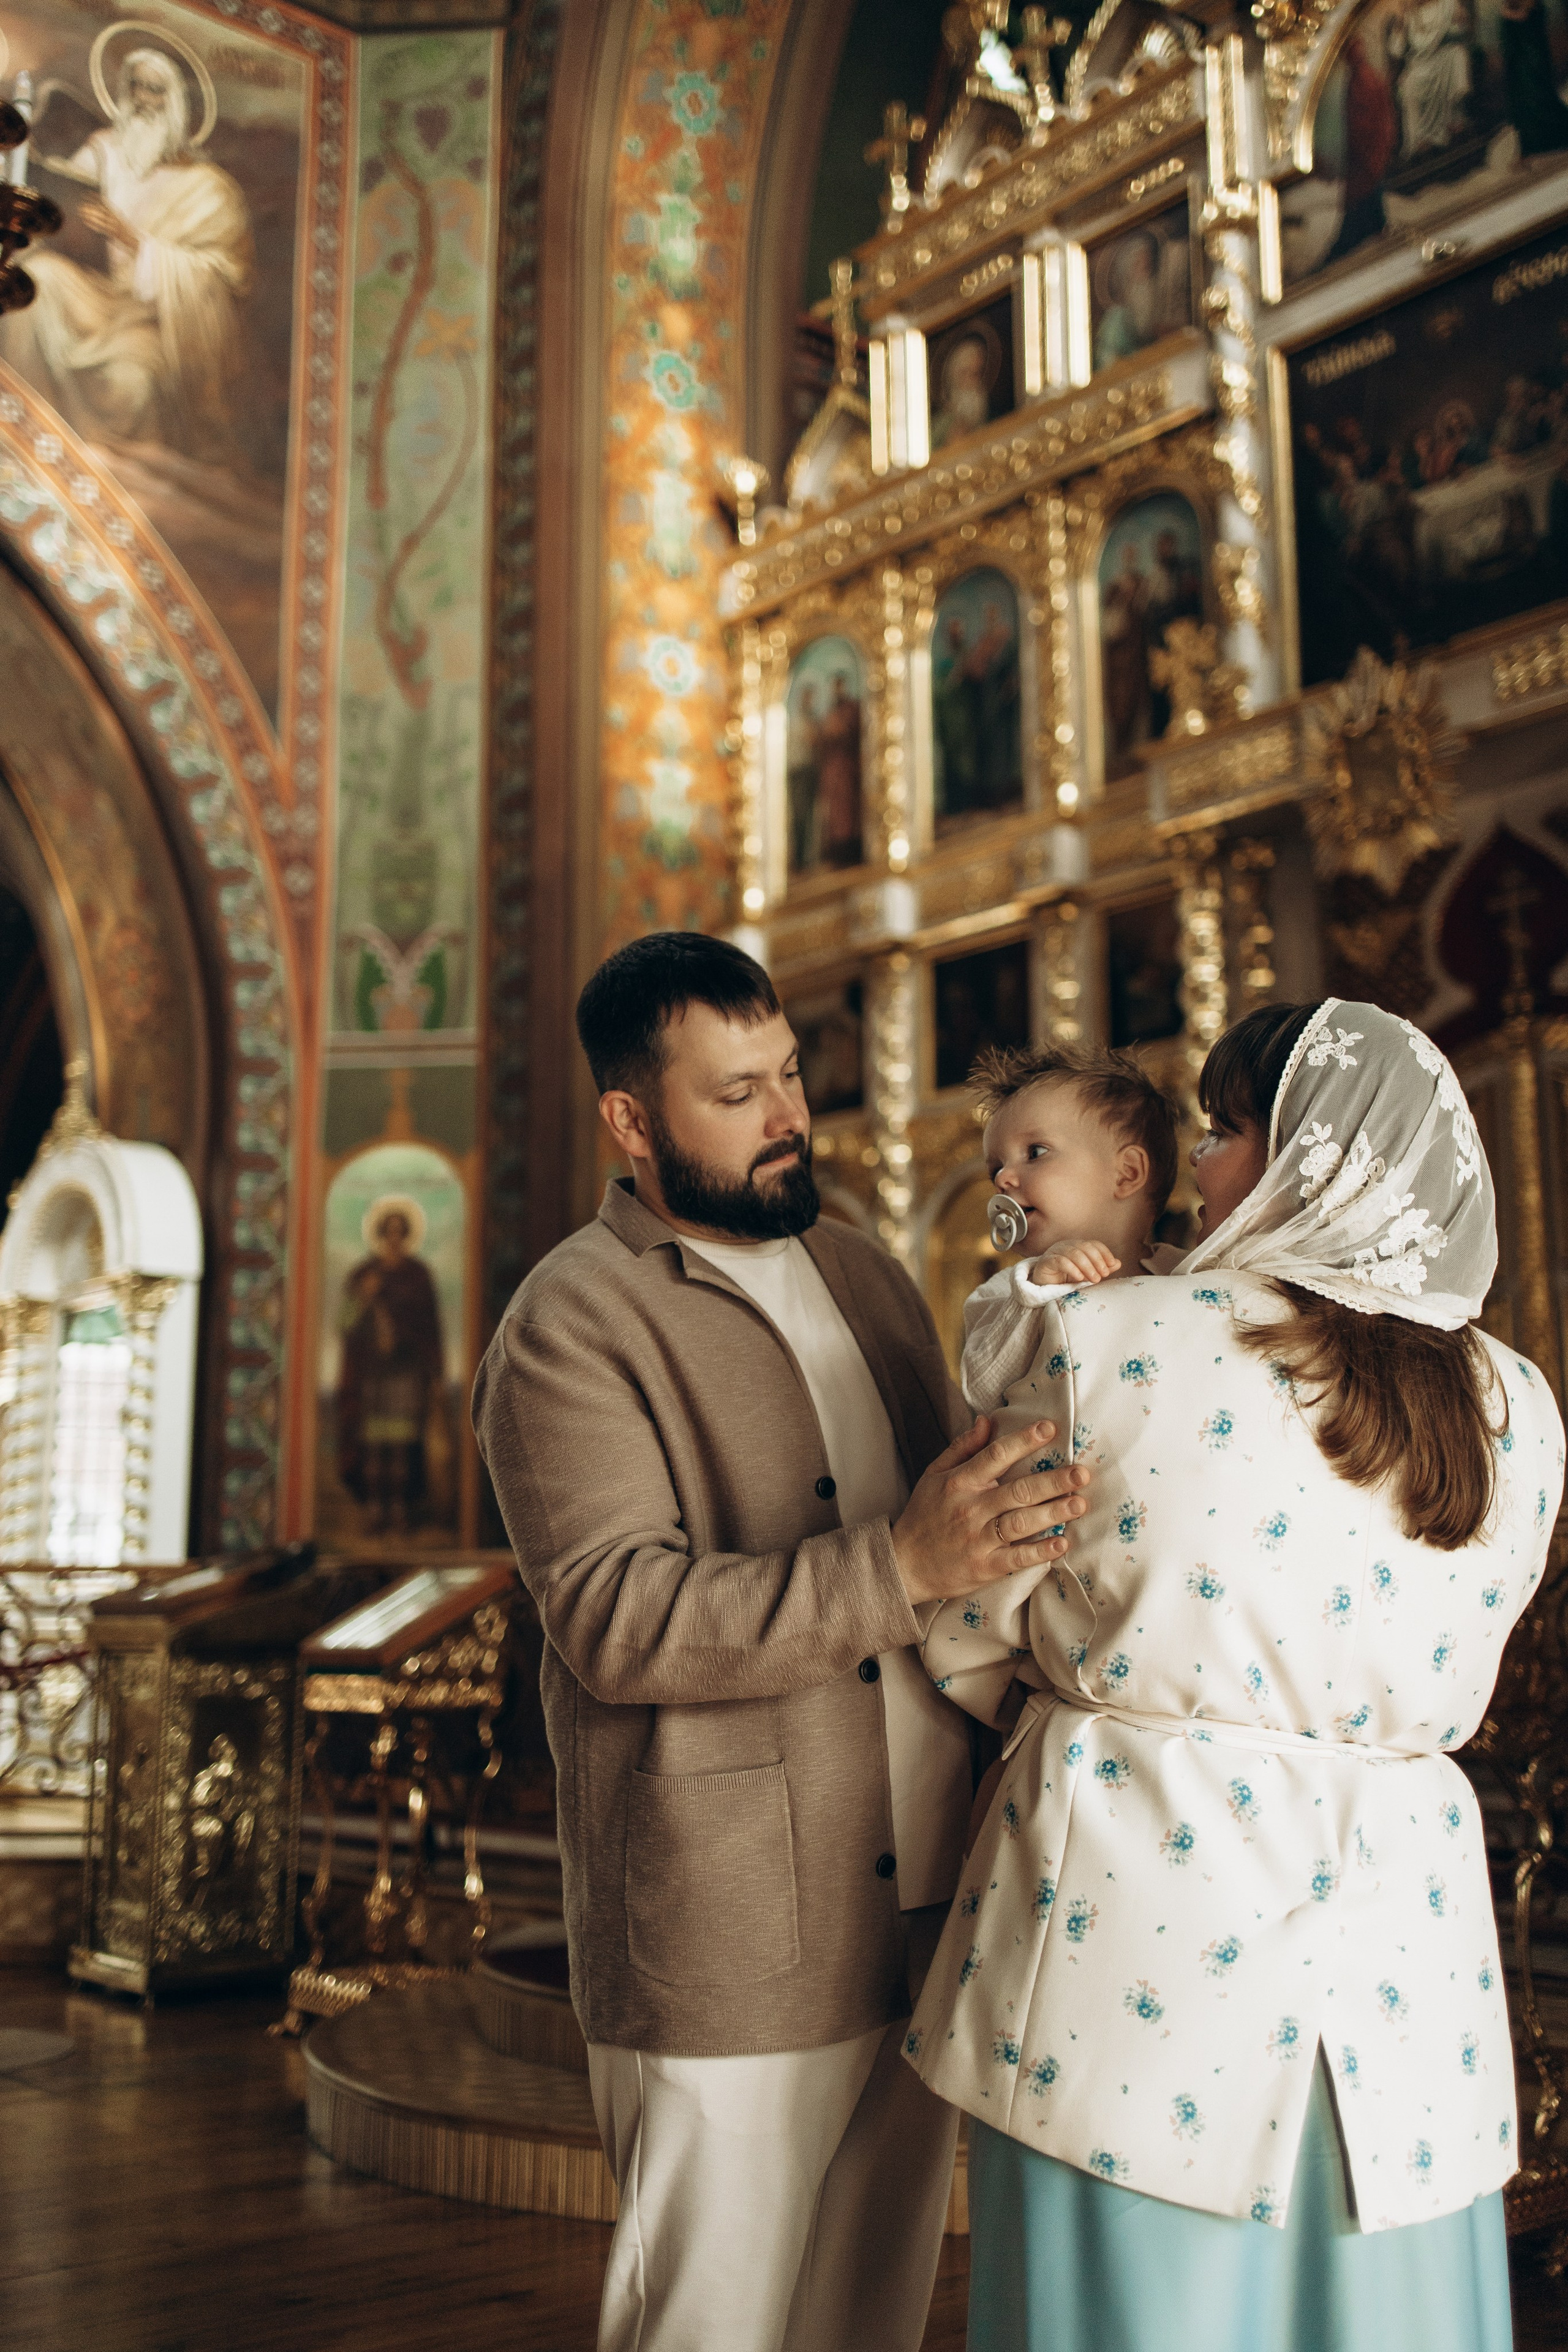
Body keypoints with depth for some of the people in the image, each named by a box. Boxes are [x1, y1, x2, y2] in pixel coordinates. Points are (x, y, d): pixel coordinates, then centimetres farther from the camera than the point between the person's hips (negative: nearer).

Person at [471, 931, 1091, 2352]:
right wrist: (898, 1568, -31)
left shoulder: (866, 1276, 14)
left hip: (922, 1915, 7)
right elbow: (618, 1618, -22)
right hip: (726, 1959, -7)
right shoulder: (572, 1327, -10)